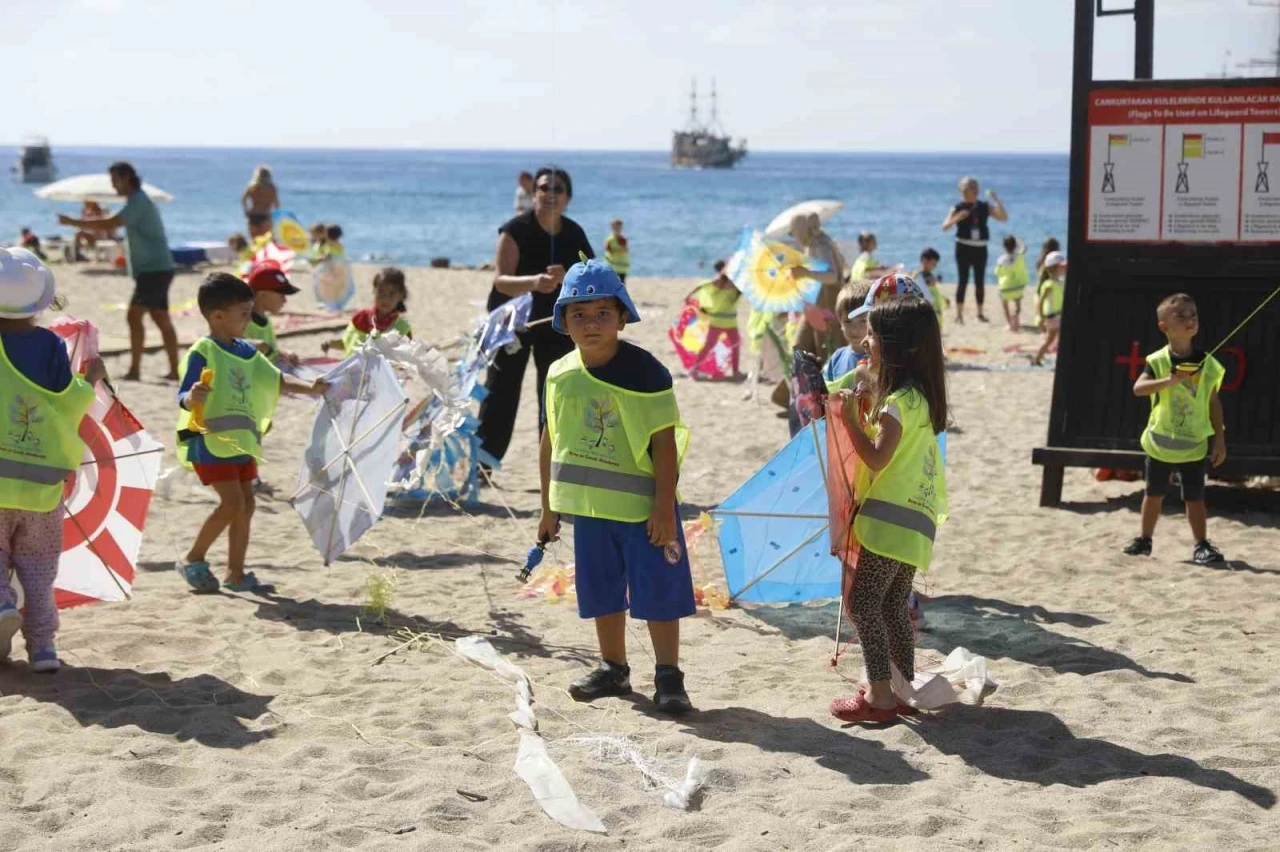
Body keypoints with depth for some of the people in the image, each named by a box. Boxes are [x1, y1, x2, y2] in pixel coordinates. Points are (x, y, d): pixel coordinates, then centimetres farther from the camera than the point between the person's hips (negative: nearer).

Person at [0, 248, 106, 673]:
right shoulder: (51, 346, -6)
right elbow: (68, 406, -6)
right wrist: (90, 380, 10)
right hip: (43, 480, 1)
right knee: (38, 563, 11)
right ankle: (41, 642, 7)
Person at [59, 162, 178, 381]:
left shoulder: (138, 202, -14)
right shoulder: (138, 201, 18)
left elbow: (109, 224, -23)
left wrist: (73, 222, -19)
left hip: (154, 270, -10)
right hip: (156, 270, 10)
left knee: (134, 316, -12)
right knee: (162, 321, 9)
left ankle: (134, 370, -12)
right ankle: (174, 370, 10)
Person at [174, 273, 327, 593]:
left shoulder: (246, 350, 8)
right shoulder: (201, 353, -15)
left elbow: (275, 380, 15)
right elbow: (183, 398, -20)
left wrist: (308, 388, 2)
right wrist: (193, 397, -43)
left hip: (240, 440, 8)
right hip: (210, 440, -8)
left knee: (246, 503, 8)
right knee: (232, 502, -13)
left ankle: (235, 573, 16)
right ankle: (193, 559, 3)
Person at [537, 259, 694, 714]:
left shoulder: (644, 371, -14)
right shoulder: (561, 375, 2)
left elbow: (664, 441, -14)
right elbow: (552, 440, 11)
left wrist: (664, 507, -17)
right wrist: (549, 506, 13)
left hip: (643, 505, -5)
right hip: (589, 505, 5)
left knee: (657, 591, -2)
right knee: (602, 591, 15)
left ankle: (669, 677, 8)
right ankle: (613, 668, 31)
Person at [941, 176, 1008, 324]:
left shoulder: (985, 207, 6)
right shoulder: (958, 209, -2)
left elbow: (1004, 218, 2)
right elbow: (945, 226, -9)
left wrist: (997, 200, -10)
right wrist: (957, 218, -26)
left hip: (980, 248, 3)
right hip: (964, 247, -3)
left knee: (980, 281, 7)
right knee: (963, 280, -5)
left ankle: (980, 313, 17)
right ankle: (959, 313, -3)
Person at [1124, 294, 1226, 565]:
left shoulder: (1207, 364, -4)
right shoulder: (1157, 361, -10)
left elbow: (1214, 402, 2)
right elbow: (1138, 388, -23)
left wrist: (1220, 439, 1)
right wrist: (1169, 381, -36)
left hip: (1194, 444, 0)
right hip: (1160, 441, 0)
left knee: (1195, 497, 2)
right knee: (1154, 494, 14)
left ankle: (1202, 545, 11)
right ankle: (1145, 540, 27)